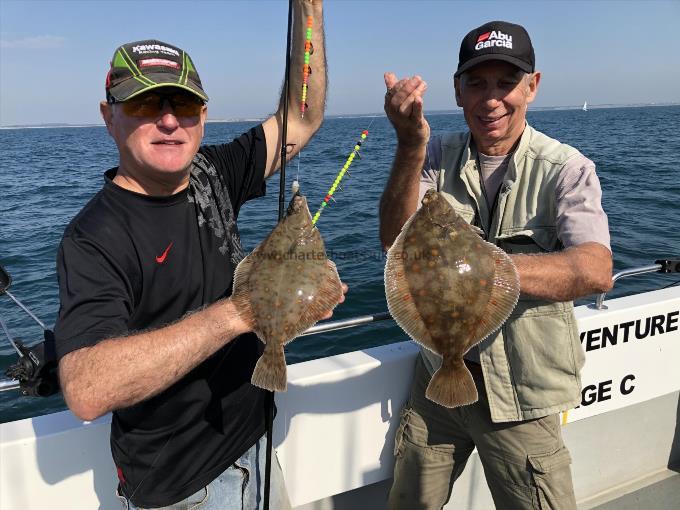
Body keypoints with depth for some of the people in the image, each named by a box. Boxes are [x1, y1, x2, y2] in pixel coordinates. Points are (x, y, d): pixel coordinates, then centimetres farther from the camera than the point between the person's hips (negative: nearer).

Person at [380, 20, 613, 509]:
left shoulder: (564, 168, -13)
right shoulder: (437, 156, -3)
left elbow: (597, 271, -28)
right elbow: (396, 242, -17)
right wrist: (410, 144, -31)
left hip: (520, 394, -3)